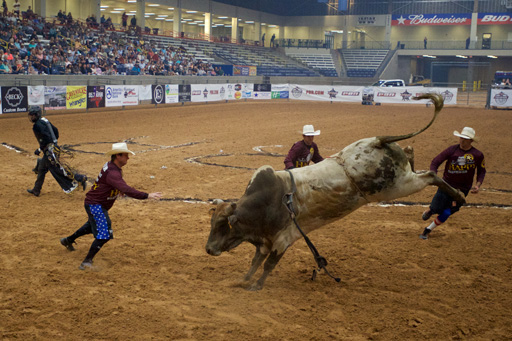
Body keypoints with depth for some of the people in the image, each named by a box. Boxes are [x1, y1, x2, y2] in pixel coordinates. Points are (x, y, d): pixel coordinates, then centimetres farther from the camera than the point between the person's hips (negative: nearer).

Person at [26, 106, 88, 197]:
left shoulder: (38, 125, -15)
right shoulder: (44, 121, 14)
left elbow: (46, 138, -24)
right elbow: (55, 130, 19)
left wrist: (40, 149, -18)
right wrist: (54, 141, 26)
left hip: (49, 150, -11)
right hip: (49, 151, 11)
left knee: (58, 168, -9)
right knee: (41, 169, 17)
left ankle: (80, 178, -8)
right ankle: (36, 190, 25)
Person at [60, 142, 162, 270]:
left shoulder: (111, 166, 2)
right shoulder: (112, 172, -29)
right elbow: (127, 190, -41)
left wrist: (119, 190, 8)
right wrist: (147, 196, -46)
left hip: (94, 203, 11)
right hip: (95, 205, -11)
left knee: (92, 226, 32)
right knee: (104, 234, -17)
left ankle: (68, 240, 52)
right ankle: (87, 262, -15)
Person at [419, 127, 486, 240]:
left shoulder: (478, 155, -6)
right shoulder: (452, 150, -10)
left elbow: (481, 171, 9)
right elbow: (435, 162, -9)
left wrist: (478, 184, -7)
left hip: (462, 189, 0)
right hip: (447, 185, 0)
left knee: (446, 213, -3)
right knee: (436, 209, 0)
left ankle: (428, 230, 15)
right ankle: (428, 212, 39)